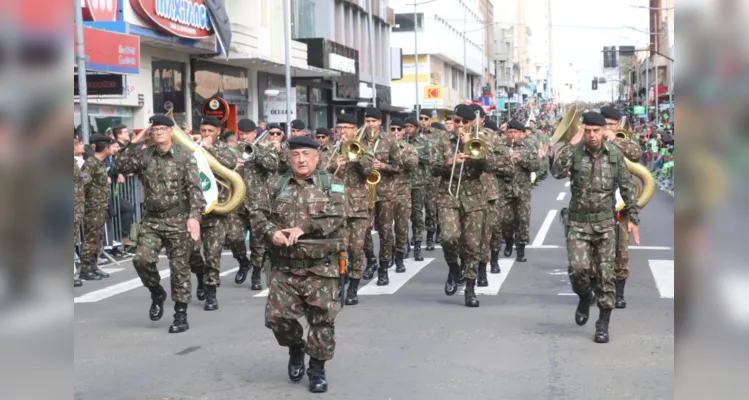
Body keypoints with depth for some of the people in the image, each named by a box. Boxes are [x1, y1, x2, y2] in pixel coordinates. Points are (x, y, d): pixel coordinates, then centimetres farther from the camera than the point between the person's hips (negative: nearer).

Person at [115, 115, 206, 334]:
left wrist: (195, 215, -25)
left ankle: (181, 315, 12)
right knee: (141, 259, -13)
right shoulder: (145, 155, 7)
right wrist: (134, 142, -6)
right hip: (151, 220, 3)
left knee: (179, 267, 1)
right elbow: (122, 166, 0)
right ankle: (157, 293, 16)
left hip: (178, 220, -3)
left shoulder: (184, 156, -5)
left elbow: (195, 188, -12)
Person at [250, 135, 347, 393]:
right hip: (284, 267, 2)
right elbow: (257, 214, 3)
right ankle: (296, 348, 28)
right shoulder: (276, 185, 9)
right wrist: (272, 232, -17)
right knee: (277, 316, -2)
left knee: (322, 319, 1)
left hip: (321, 267, -2)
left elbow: (336, 216, -13)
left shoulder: (332, 185, 1)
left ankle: (317, 369, 18)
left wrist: (304, 228, -21)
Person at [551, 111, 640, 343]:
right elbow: (557, 172, -22)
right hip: (578, 222, -1)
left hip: (605, 222, 1)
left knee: (606, 274, 1)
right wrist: (571, 145, -21)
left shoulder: (614, 154, 1)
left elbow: (627, 187, 6)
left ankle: (603, 324, 12)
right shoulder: (574, 152, -4)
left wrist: (633, 218, 1)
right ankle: (585, 297, 20)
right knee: (578, 268, -14)